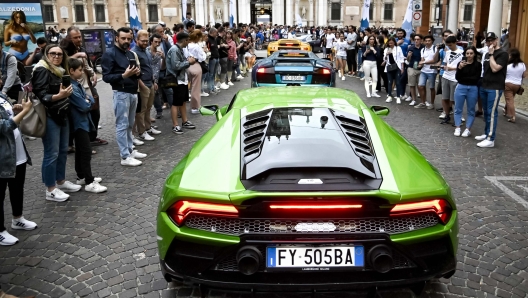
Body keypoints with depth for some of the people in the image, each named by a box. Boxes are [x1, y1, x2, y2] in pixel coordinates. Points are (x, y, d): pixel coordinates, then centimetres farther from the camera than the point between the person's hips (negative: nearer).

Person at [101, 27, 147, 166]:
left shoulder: (131, 54, 17)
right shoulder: (109, 54, -8)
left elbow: (137, 73, 23)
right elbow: (106, 77, -14)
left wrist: (137, 72, -1)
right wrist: (123, 75, -27)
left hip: (133, 93, 8)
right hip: (121, 94, -8)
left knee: (130, 124, 13)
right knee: (122, 125, -4)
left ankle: (130, 150, 22)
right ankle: (125, 157, -2)